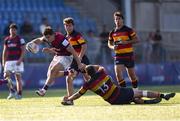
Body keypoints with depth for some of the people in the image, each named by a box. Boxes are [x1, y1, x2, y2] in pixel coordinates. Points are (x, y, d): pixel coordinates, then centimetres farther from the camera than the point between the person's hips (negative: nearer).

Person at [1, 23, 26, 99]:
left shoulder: (20, 39, -2)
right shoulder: (6, 40, 12)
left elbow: (23, 50, -5)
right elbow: (5, 51, 17)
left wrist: (20, 59, -17)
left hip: (18, 61, -4)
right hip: (9, 61, 4)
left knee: (18, 77, -3)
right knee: (6, 75, -12)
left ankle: (19, 94, 0)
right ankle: (12, 92, -6)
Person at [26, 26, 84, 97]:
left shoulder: (61, 39, -30)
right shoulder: (47, 38, -8)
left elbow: (72, 51, -25)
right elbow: (39, 40, 14)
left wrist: (79, 63, -23)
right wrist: (31, 43, -9)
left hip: (66, 57, -9)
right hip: (57, 56, 9)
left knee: (53, 70, -26)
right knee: (50, 74, 2)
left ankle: (44, 89, -22)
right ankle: (69, 73, 19)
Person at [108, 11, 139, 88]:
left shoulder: (128, 30, -4)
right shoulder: (112, 32, 8)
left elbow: (136, 40, -8)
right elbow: (109, 43, 19)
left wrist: (127, 42, -22)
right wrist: (112, 47, -5)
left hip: (128, 55, -3)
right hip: (118, 56, 3)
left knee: (131, 75, 5)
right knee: (118, 73, -15)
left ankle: (135, 89, 24)